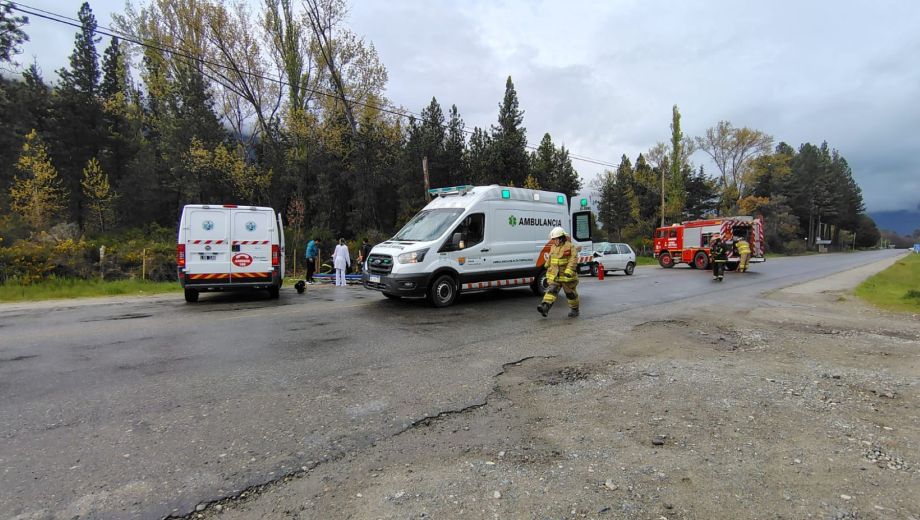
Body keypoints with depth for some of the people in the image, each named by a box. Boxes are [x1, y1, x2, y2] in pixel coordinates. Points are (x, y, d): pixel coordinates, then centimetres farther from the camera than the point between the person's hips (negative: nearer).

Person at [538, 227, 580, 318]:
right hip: (554, 276, 5)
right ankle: (545, 307, -26)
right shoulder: (553, 247, 11)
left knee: (570, 293, 9)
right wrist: (549, 270, 27)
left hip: (567, 276, -5)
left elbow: (573, 259, -20)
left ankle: (574, 309, 26)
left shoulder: (570, 246, -10)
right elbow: (550, 260, 23)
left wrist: (569, 270, -32)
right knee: (551, 290, -12)